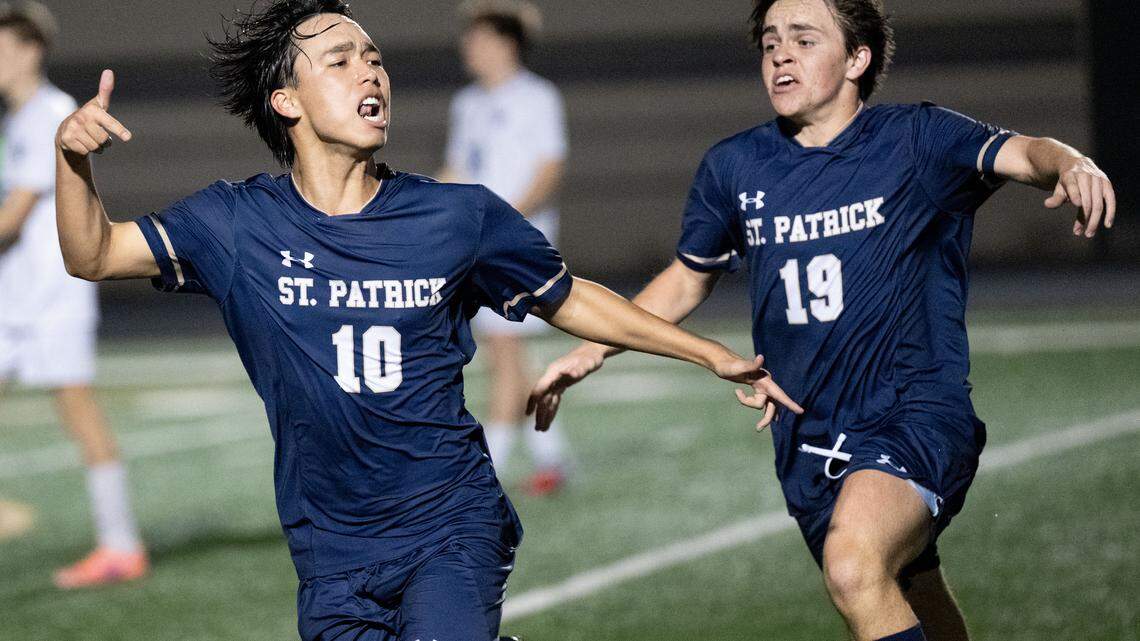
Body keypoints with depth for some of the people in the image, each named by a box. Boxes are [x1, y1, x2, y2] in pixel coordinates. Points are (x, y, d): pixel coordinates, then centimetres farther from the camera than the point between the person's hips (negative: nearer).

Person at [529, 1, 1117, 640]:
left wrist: (1072, 165, -44)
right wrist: (591, 352, 16)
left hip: (917, 413, -5)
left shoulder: (914, 139, -6)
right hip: (808, 439, 5)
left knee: (854, 567, -32)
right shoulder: (735, 167, 6)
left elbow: (1021, 153, -21)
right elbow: (689, 277, 21)